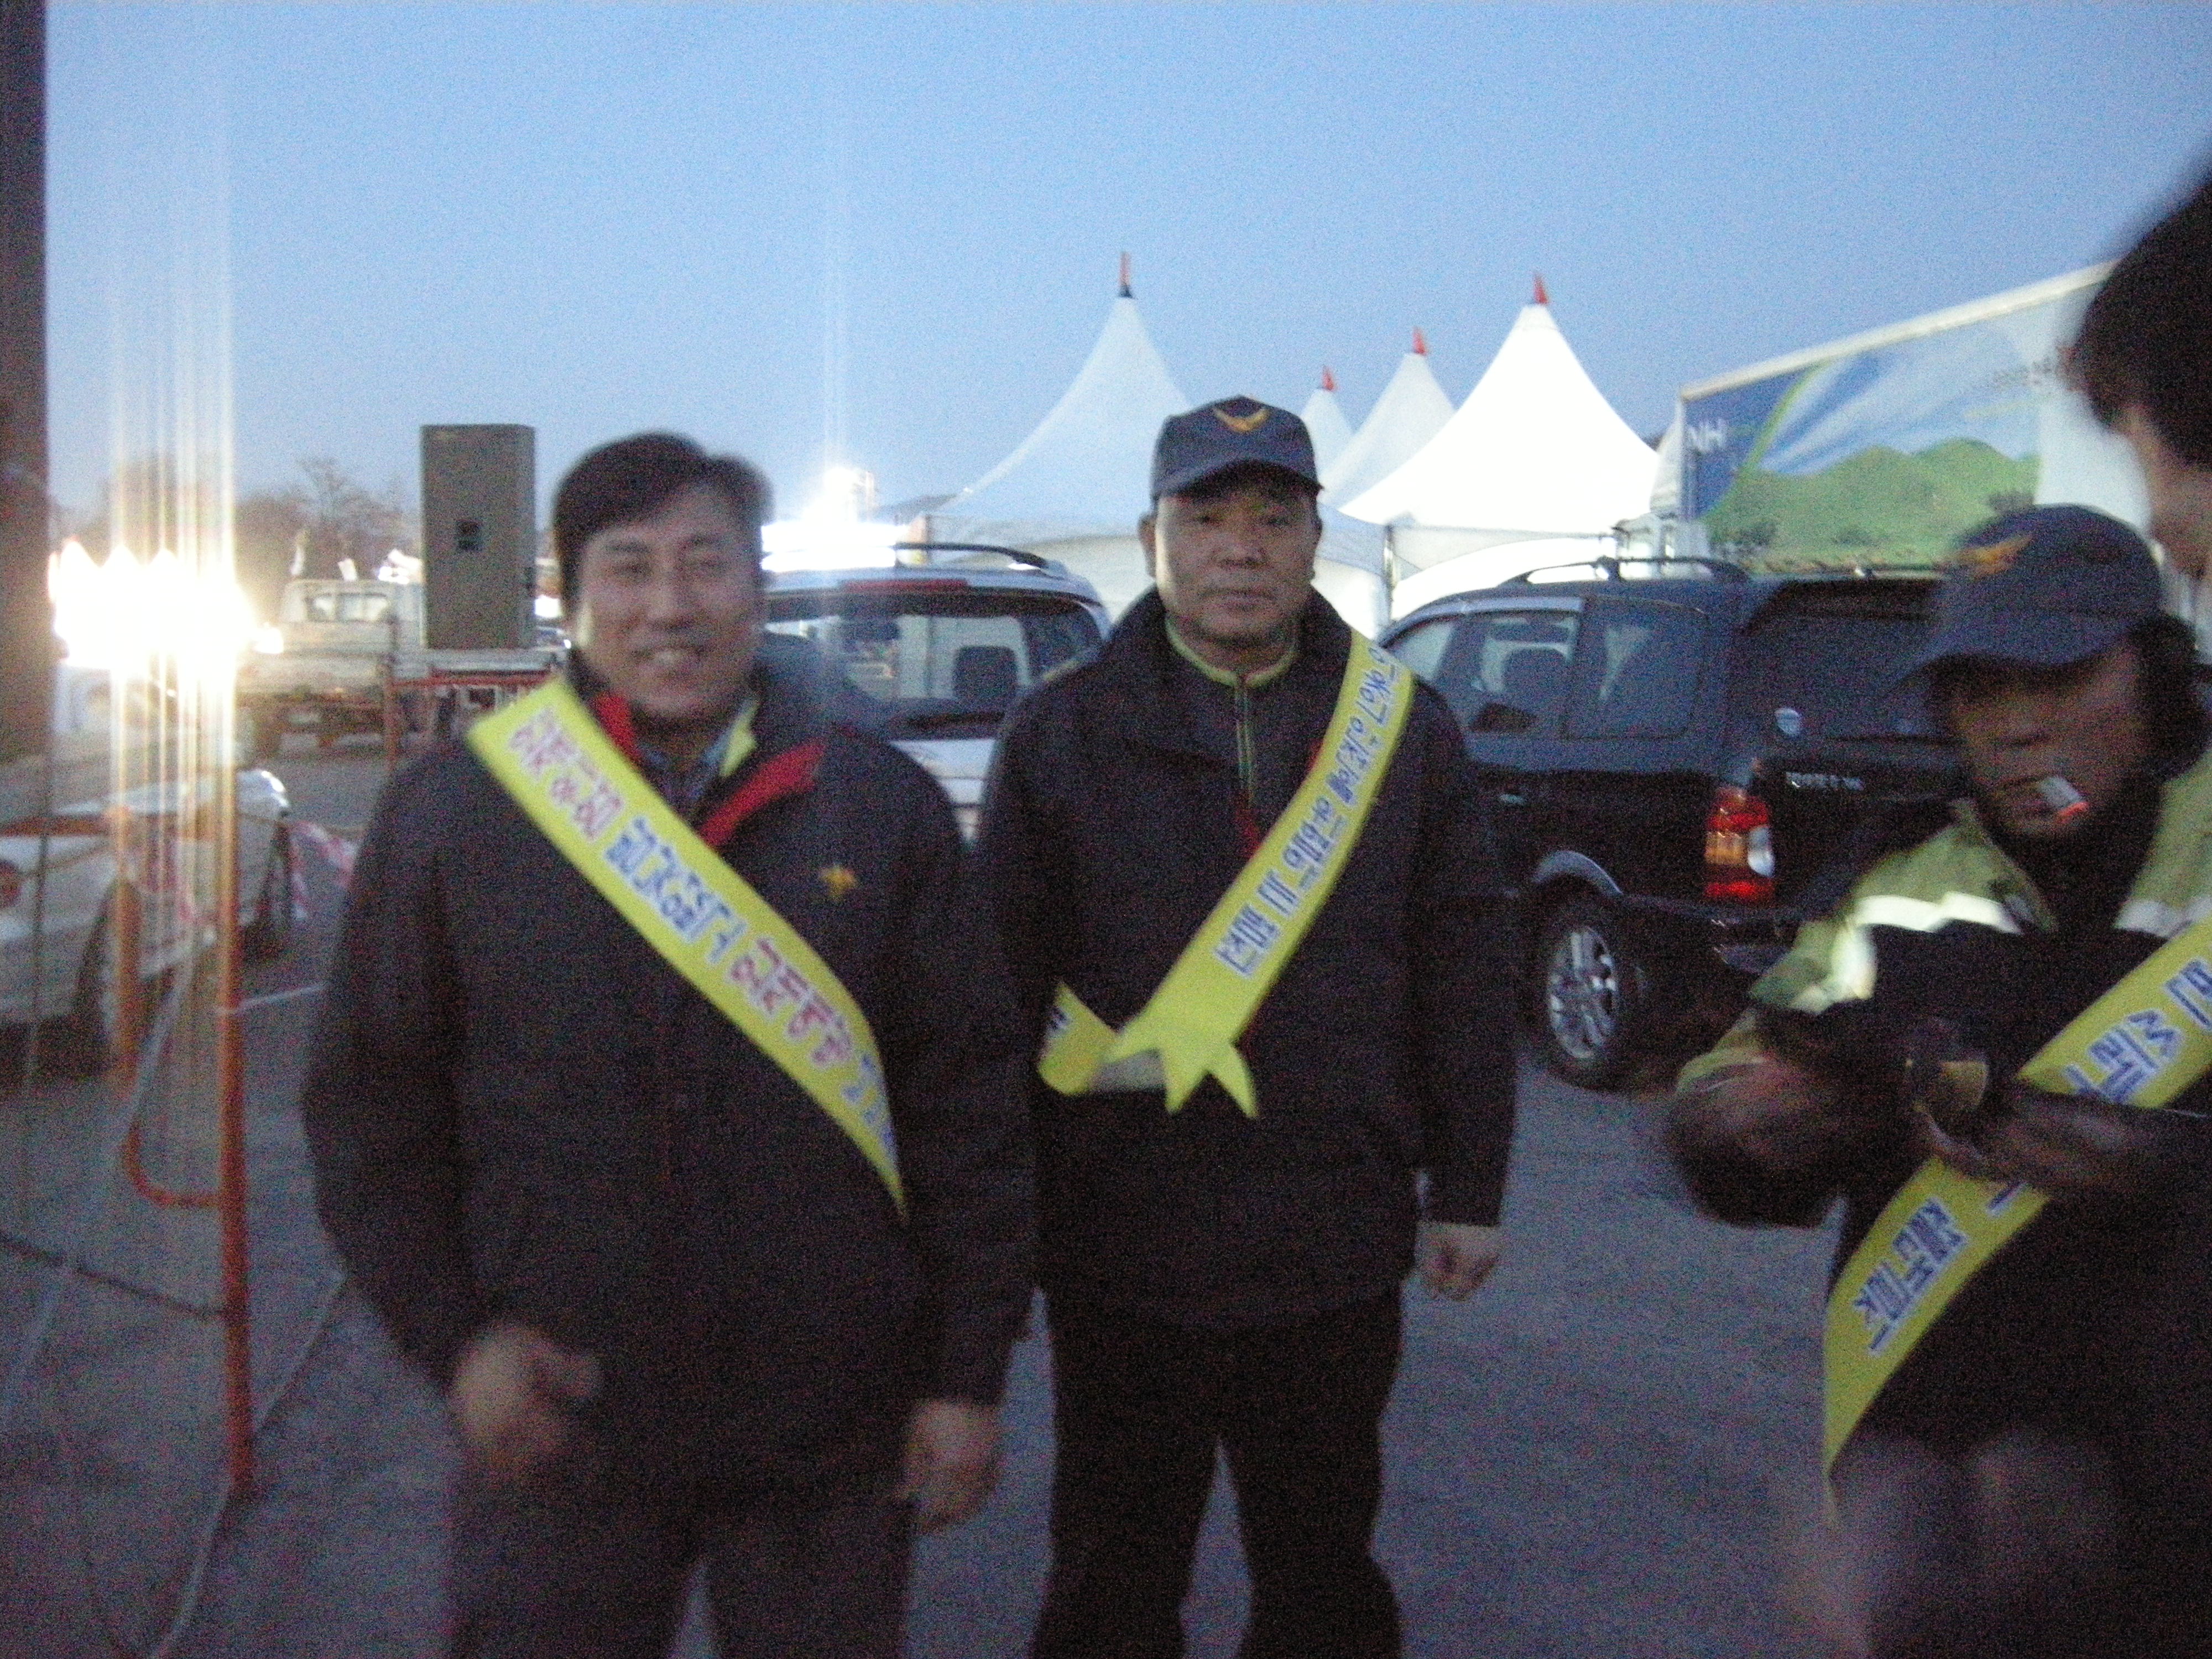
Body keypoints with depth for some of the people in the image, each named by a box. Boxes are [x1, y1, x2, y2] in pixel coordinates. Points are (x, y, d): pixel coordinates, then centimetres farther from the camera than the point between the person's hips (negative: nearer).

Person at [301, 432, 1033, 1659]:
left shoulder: (884, 807, -2)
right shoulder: (452, 808, -3)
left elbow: (969, 1106, 0)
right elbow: (372, 1109, 3)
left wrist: (969, 1373, -1)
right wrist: (454, 1338, -6)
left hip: (833, 1433, 1)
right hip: (557, 1431, 0)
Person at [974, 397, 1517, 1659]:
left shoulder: (1404, 727, 3)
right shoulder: (1063, 732, -1)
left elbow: (1463, 975, 5)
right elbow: (1003, 985, -1)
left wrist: (1469, 1188, 4)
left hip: (1336, 1256, 2)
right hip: (1119, 1254, -1)